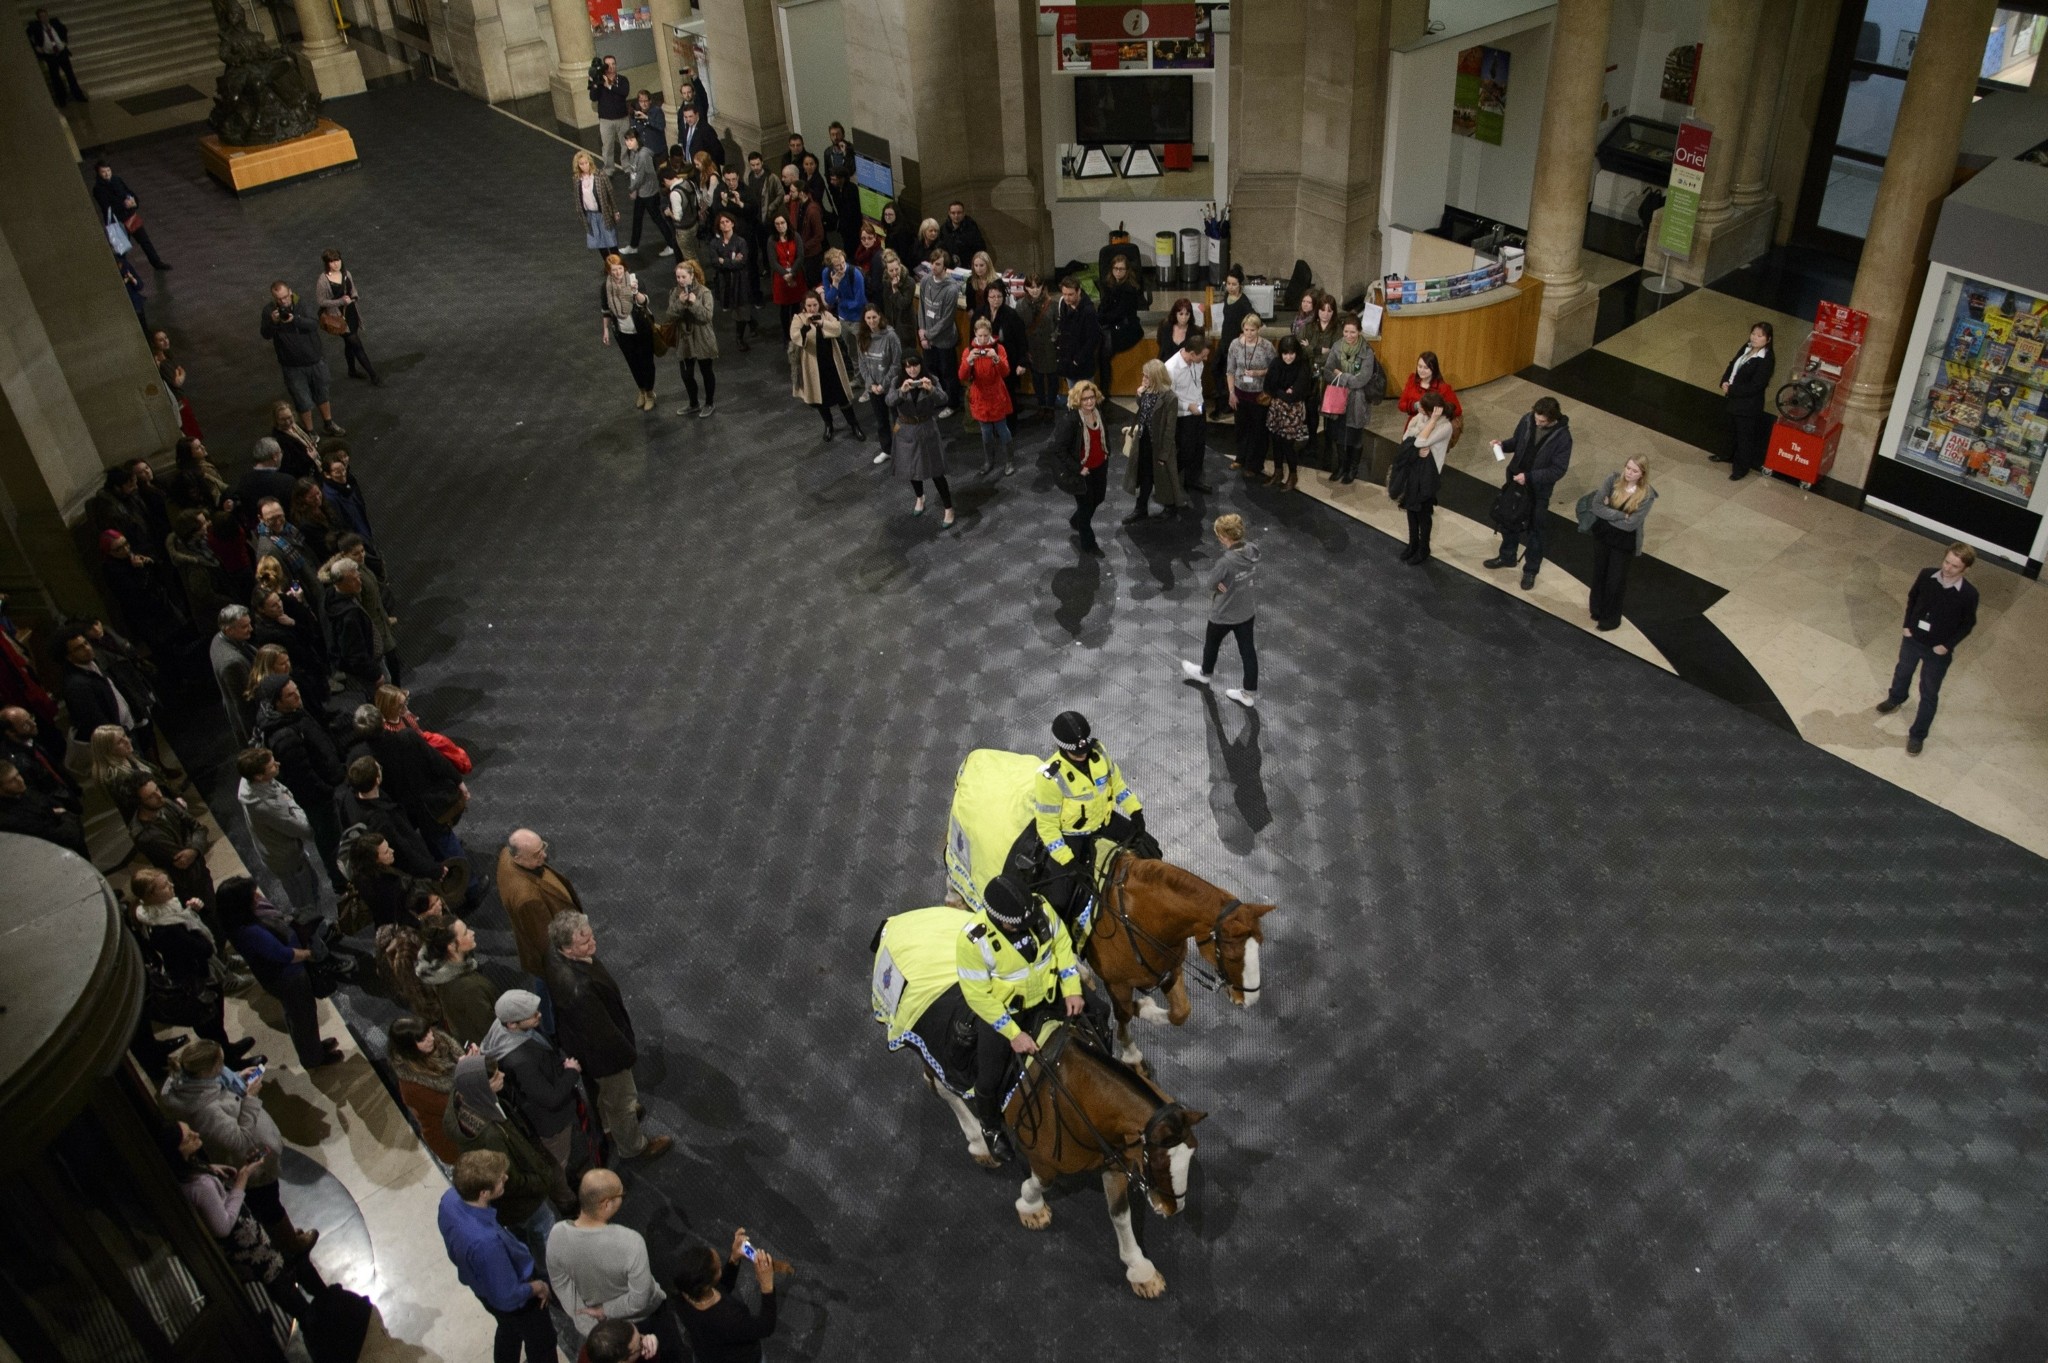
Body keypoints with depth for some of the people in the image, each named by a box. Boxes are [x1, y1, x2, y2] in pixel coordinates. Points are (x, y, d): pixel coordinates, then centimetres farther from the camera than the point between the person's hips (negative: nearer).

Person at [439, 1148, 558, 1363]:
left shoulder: (450, 1198, -25)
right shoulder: (486, 1242, -47)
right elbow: (507, 1297, -32)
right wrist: (536, 1288, -14)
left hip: (482, 1284, 7)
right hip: (515, 1302, -7)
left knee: (509, 1330, 35)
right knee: (541, 1341, 23)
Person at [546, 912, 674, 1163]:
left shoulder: (556, 956, -20)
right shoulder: (578, 988, -46)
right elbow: (600, 1030, -31)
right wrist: (628, 1052, -14)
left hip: (577, 1037, 8)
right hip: (601, 1050, -8)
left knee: (607, 1089, 36)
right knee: (621, 1098, 22)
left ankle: (611, 1125, 63)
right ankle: (632, 1146, 48)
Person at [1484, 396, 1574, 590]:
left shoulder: (1562, 437, -25)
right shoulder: (1527, 420, -12)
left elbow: (1558, 469, -21)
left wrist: (1529, 477, -28)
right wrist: (1504, 445, -15)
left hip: (1539, 489, -5)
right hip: (1515, 481, 5)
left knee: (1534, 530, 11)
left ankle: (1531, 570, 30)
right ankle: (1507, 557, 45)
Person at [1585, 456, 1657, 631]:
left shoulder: (1646, 495, -22)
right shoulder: (1613, 480, -15)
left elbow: (1630, 524, -26)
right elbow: (1596, 506, -20)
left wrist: (1608, 512, -18)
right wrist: (1621, 515, -25)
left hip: (1624, 542, -3)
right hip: (1602, 534, 3)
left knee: (1615, 580, 11)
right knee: (1599, 573, 21)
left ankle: (1611, 618, 33)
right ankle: (1596, 607, 46)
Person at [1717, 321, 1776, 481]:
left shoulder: (1766, 360, -26)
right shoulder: (1747, 348, -1)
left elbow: (1754, 386, -27)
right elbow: (1732, 365, 8)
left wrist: (1731, 390, -21)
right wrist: (1725, 382, -9)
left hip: (1749, 404, -8)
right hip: (1734, 398, 9)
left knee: (1745, 436, 7)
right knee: (1732, 429, 27)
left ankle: (1742, 467, 22)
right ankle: (1730, 455, 49)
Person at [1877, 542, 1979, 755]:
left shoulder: (1968, 594, -26)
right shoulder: (1926, 575, -19)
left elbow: (1968, 624, -10)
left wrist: (1948, 645, -14)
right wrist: (1907, 625, -3)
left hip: (1937, 651, -3)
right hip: (1912, 639, 3)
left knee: (1929, 694, 12)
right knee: (1902, 672, 31)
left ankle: (1917, 735, 29)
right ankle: (1895, 698, 63)